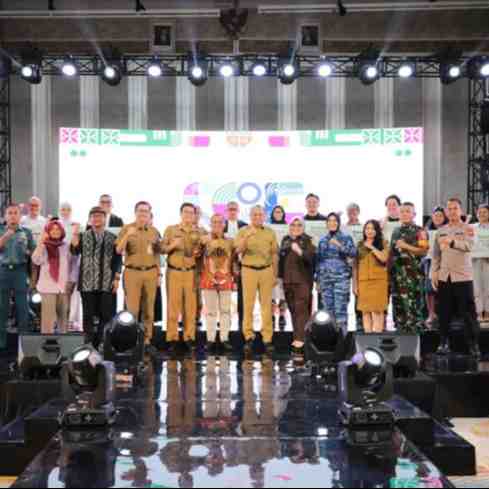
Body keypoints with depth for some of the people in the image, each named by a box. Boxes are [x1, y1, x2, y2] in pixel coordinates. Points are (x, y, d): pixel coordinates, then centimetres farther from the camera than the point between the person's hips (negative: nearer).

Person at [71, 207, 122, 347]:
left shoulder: (112, 237, 9)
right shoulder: (83, 236, 8)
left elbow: (117, 259, 8)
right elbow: (74, 251, -8)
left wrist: (117, 278, 1)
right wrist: (75, 234, -18)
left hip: (106, 283, 1)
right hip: (87, 282, 0)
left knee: (106, 314, 0)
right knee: (88, 314, 3)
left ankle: (102, 343, 11)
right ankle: (89, 344, 11)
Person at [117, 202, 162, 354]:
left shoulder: (154, 231, 10)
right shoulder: (127, 229, 0)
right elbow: (119, 251, -9)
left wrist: (158, 274, 10)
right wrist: (127, 236, -24)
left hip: (150, 272, 3)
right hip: (132, 272, -3)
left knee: (148, 309, 5)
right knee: (132, 309, -5)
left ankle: (147, 340, 10)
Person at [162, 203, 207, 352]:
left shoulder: (199, 232, 10)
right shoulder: (170, 229, 7)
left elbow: (203, 250, 15)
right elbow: (162, 249, 4)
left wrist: (199, 253, -7)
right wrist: (172, 245, -14)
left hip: (191, 272, 1)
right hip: (174, 272, -1)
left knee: (191, 305, -1)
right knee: (173, 305, -4)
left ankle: (189, 337, 7)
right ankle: (172, 338, 3)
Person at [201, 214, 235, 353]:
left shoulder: (230, 241, 8)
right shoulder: (205, 240, 3)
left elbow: (234, 261, 11)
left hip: (225, 280, 1)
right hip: (208, 279, -1)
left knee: (225, 310, 4)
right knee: (210, 311, 3)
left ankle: (225, 338, 10)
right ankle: (210, 339, 8)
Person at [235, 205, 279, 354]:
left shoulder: (270, 232, 10)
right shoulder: (243, 231, 4)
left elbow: (274, 254, 12)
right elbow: (239, 250, -9)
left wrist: (275, 274, 9)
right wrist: (246, 237, -25)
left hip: (266, 270, 1)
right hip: (249, 270, -1)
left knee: (266, 304, 0)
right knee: (248, 304, -3)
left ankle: (267, 338, 3)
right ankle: (248, 336, 3)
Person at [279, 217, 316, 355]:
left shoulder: (307, 240, -1)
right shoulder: (285, 240, 16)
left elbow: (311, 257, -13)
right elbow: (281, 259, 20)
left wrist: (300, 251, -29)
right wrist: (280, 276, 18)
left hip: (303, 280, -6)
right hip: (288, 280, 6)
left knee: (301, 309, -11)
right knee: (293, 310, 8)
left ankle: (300, 339, -13)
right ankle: (298, 337, 16)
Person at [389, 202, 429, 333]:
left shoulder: (419, 231, 0)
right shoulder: (396, 231, 20)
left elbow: (424, 251, -9)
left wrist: (406, 246, -16)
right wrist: (389, 269, 16)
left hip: (412, 275, -6)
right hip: (396, 275, 6)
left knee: (413, 307, -9)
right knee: (398, 307, 8)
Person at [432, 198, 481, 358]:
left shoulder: (468, 229, 0)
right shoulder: (440, 231, 13)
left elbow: (469, 246, -20)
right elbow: (436, 254, 14)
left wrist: (452, 241, -37)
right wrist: (434, 273, 5)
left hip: (463, 277, -3)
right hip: (444, 277, 4)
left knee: (468, 312, -2)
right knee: (444, 312, 6)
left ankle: (473, 344, 5)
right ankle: (444, 342, 15)